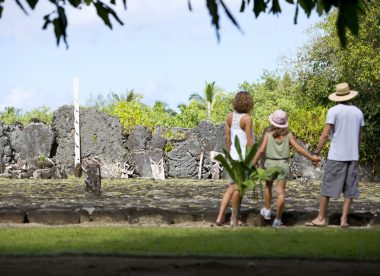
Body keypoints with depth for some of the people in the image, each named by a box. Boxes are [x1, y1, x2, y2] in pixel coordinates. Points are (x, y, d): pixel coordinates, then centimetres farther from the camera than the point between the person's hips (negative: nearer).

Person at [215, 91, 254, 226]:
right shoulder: (247, 119, -15)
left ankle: (220, 217, 2)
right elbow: (250, 141, -16)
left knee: (231, 187, 10)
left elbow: (227, 137, 8)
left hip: (234, 155, 6)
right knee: (238, 187, 3)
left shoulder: (230, 116, 4)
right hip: (245, 156, -6)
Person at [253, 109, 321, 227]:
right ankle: (278, 219, 1)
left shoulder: (268, 134, -4)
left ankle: (267, 211, 32)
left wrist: (253, 163, -4)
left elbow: (261, 150, -9)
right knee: (281, 191, 1)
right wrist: (312, 158, 3)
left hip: (270, 163, 0)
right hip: (283, 164, 0)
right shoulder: (288, 135, -1)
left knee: (268, 186, 25)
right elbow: (298, 148, -4)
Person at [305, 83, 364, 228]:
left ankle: (321, 218, 6)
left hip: (336, 156, -4)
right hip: (353, 156, 4)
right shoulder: (358, 112, 8)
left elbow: (325, 134, -12)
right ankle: (344, 219, 2)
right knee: (350, 189, 7)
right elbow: (359, 137, 15)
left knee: (327, 187, 3)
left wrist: (316, 153, -5)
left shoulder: (333, 111, -7)